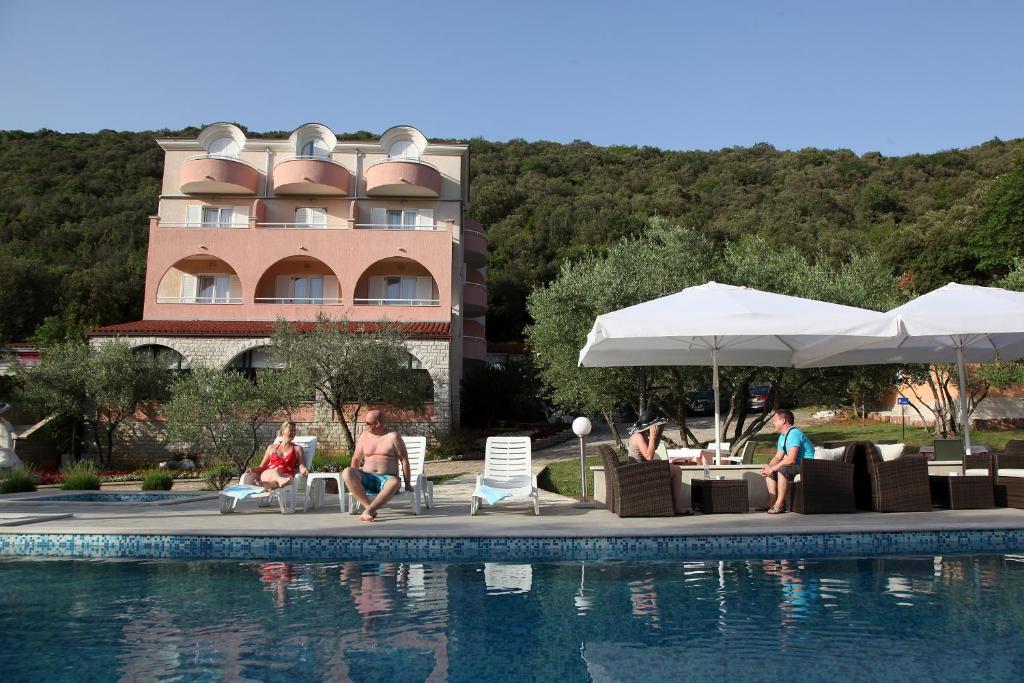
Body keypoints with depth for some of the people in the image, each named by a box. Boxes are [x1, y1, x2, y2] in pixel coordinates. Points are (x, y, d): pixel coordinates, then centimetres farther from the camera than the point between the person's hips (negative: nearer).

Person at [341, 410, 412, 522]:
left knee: (395, 482, -39)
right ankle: (369, 507, -32)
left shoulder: (392, 436, -1)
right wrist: (354, 478, 8)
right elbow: (356, 460, 17)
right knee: (347, 472, -26)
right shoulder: (364, 435, 10)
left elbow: (404, 460, -1)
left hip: (386, 478, -3)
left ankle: (367, 512, -44)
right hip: (367, 479, 4)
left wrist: (408, 484, -3)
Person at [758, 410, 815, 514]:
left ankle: (780, 504, -26)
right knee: (768, 471, 8)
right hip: (798, 467, 11)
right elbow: (777, 457, 15)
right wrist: (767, 467, -6)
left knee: (782, 469, -33)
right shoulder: (782, 437, 14)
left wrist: (772, 469, -21)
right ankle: (772, 502, 1)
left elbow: (791, 459, -28)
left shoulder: (794, 434, -19)